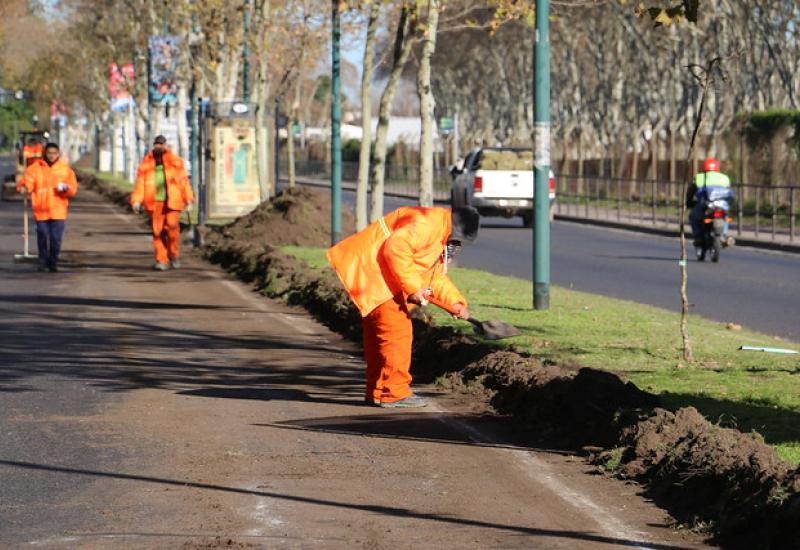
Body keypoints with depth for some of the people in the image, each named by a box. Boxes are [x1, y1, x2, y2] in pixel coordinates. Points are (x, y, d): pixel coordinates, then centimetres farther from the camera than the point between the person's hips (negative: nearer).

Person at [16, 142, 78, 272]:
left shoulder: (65, 169, 6)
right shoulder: (35, 168, 3)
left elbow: (73, 189, 4)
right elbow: (27, 181, -5)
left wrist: (66, 188, -18)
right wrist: (23, 187, -28)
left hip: (58, 211, 0)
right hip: (41, 211, 0)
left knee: (56, 239, -2)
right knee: (42, 238, 2)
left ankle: (53, 263, 11)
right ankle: (43, 262, 18)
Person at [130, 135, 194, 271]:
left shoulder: (175, 161, 10)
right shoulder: (146, 163, 11)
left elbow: (183, 180, 9)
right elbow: (140, 182, 8)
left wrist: (188, 199, 3)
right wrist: (136, 200, -2)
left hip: (172, 201, -1)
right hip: (155, 202, 1)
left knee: (172, 225, -16)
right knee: (157, 231, -3)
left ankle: (174, 255, 4)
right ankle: (162, 261, 1)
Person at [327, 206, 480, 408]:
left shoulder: (441, 236, 18)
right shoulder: (426, 223, -19)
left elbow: (437, 277, 22)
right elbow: (396, 249, -30)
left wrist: (456, 302, 9)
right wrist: (413, 288, -26)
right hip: (371, 272, -11)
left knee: (377, 334, 16)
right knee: (397, 331, -11)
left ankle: (376, 391, 25)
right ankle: (393, 393, -8)